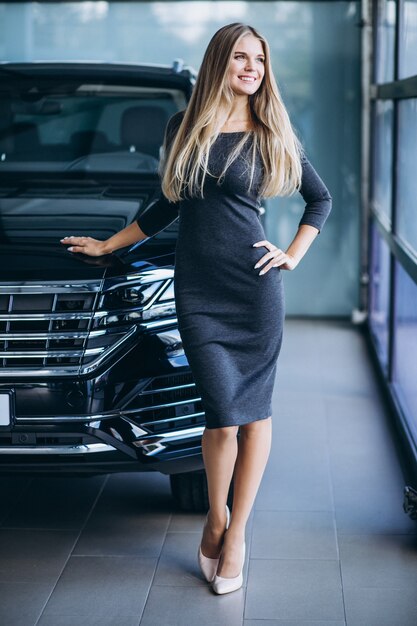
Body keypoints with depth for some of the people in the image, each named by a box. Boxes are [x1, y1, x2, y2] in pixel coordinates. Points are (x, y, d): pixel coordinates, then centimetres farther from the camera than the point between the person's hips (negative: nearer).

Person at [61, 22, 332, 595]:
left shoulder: (272, 135, 5)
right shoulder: (183, 128, 9)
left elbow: (321, 199, 16)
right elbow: (167, 206, 20)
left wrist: (293, 255, 5)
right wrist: (107, 245, 22)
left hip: (256, 285, 0)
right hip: (196, 289, 0)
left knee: (255, 410, 3)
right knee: (224, 413, -6)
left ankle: (234, 533, 16)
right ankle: (217, 520, 19)